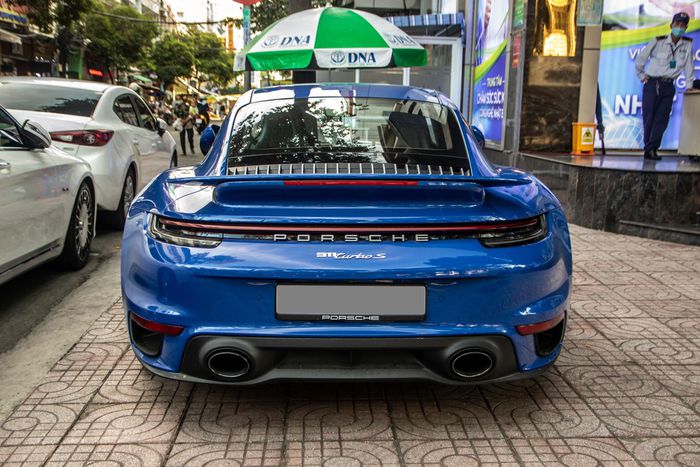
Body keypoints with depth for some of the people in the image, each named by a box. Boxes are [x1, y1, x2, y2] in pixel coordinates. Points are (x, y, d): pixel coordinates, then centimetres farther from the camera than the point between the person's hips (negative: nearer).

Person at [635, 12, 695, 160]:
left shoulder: (688, 44, 4)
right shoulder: (658, 41, -3)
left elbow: (689, 65, 7)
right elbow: (641, 58, 4)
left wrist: (689, 85, 4)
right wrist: (641, 76, 6)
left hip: (669, 86, 2)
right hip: (652, 83, -2)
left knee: (662, 119, -5)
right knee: (648, 117, -3)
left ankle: (651, 149, -4)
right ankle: (649, 147, 9)